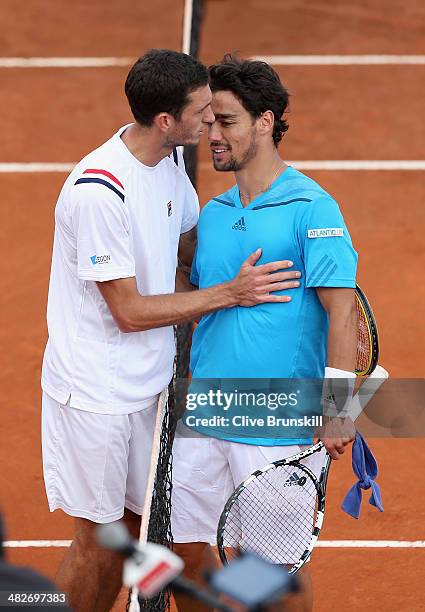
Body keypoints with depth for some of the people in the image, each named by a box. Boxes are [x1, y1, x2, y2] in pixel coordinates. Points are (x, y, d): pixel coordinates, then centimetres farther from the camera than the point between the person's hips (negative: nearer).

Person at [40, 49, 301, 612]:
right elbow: (131, 312, -22)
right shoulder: (99, 191, -27)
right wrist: (231, 293, -18)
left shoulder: (170, 157, -1)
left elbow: (188, 245, 15)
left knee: (132, 525, 16)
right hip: (95, 392, -8)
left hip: (147, 383, 8)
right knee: (97, 541, 4)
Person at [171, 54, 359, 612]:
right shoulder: (212, 214, 12)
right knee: (185, 546, 9)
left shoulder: (311, 207, -9)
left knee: (279, 565, 3)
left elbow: (342, 310, -14)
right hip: (202, 418, 7)